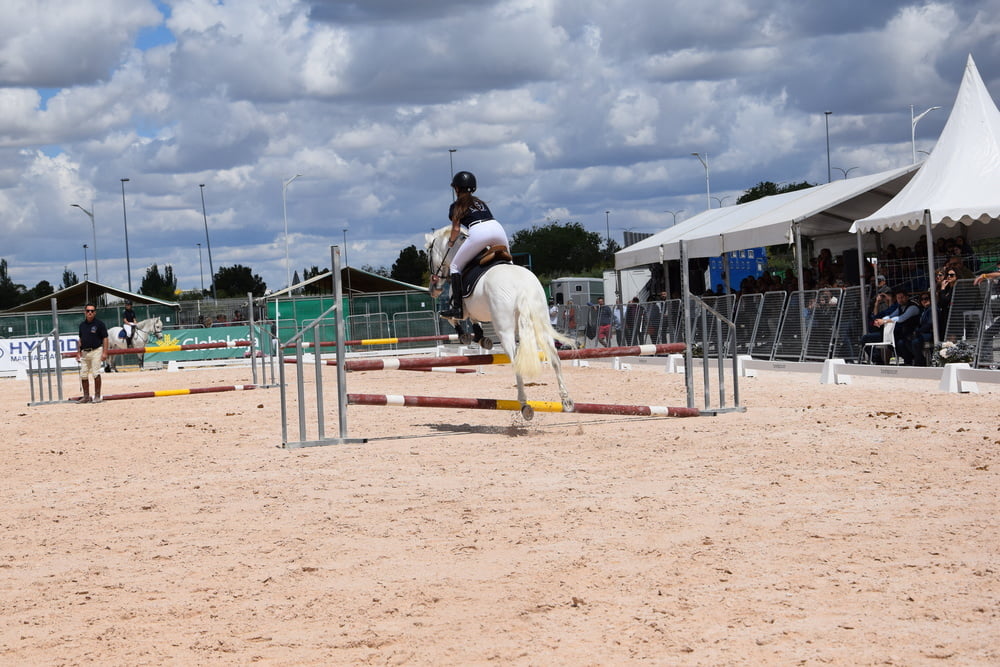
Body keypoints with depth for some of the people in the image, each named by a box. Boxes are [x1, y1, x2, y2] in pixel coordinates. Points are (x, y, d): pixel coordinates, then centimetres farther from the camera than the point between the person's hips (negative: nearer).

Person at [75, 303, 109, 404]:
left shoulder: (99, 324, -4)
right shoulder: (82, 325, 12)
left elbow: (105, 338, -6)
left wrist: (105, 352, -13)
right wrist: (78, 352, 13)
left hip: (96, 351, -6)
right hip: (84, 353, 6)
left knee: (96, 374, -8)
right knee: (83, 375, 5)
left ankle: (97, 395, 0)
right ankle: (86, 396, 14)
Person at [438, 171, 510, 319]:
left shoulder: (457, 205, 19)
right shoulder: (480, 202, 34)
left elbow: (456, 229, 12)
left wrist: (450, 244, 29)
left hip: (478, 232, -5)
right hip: (498, 228, 5)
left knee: (455, 266, 5)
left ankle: (457, 307, -7)